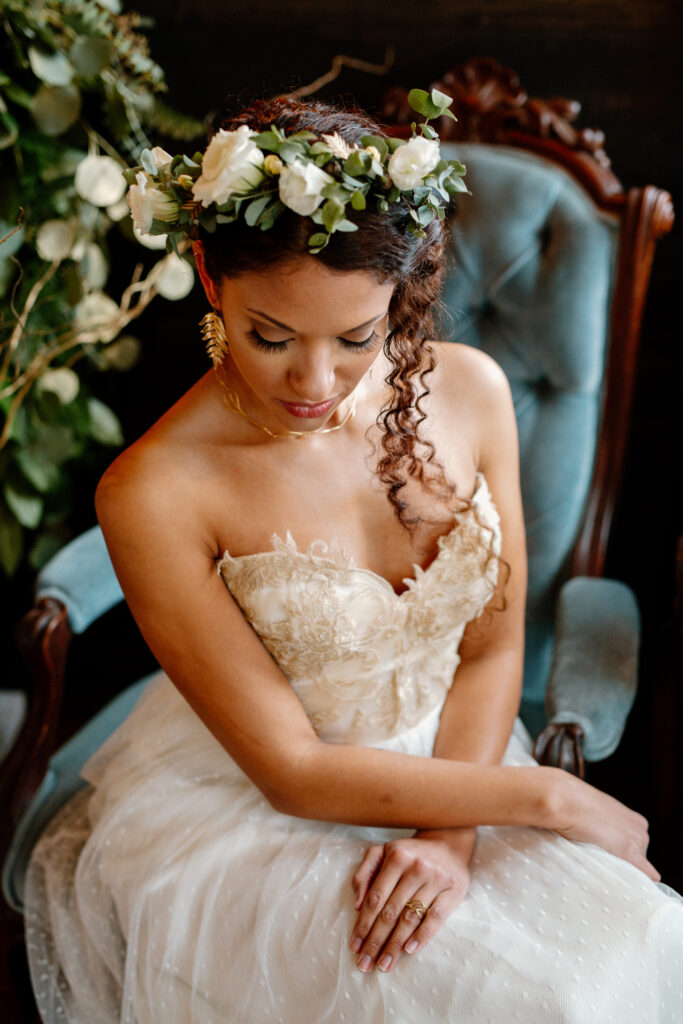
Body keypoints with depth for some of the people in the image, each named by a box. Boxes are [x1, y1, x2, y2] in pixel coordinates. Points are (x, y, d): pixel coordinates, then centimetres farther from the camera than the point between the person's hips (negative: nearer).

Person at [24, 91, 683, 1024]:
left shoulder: (469, 391, -7)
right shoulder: (154, 494, -21)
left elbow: (493, 647, -1)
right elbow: (292, 771, -17)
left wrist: (451, 834, -16)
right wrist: (549, 796, -15)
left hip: (449, 773, 5)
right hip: (241, 820, -4)